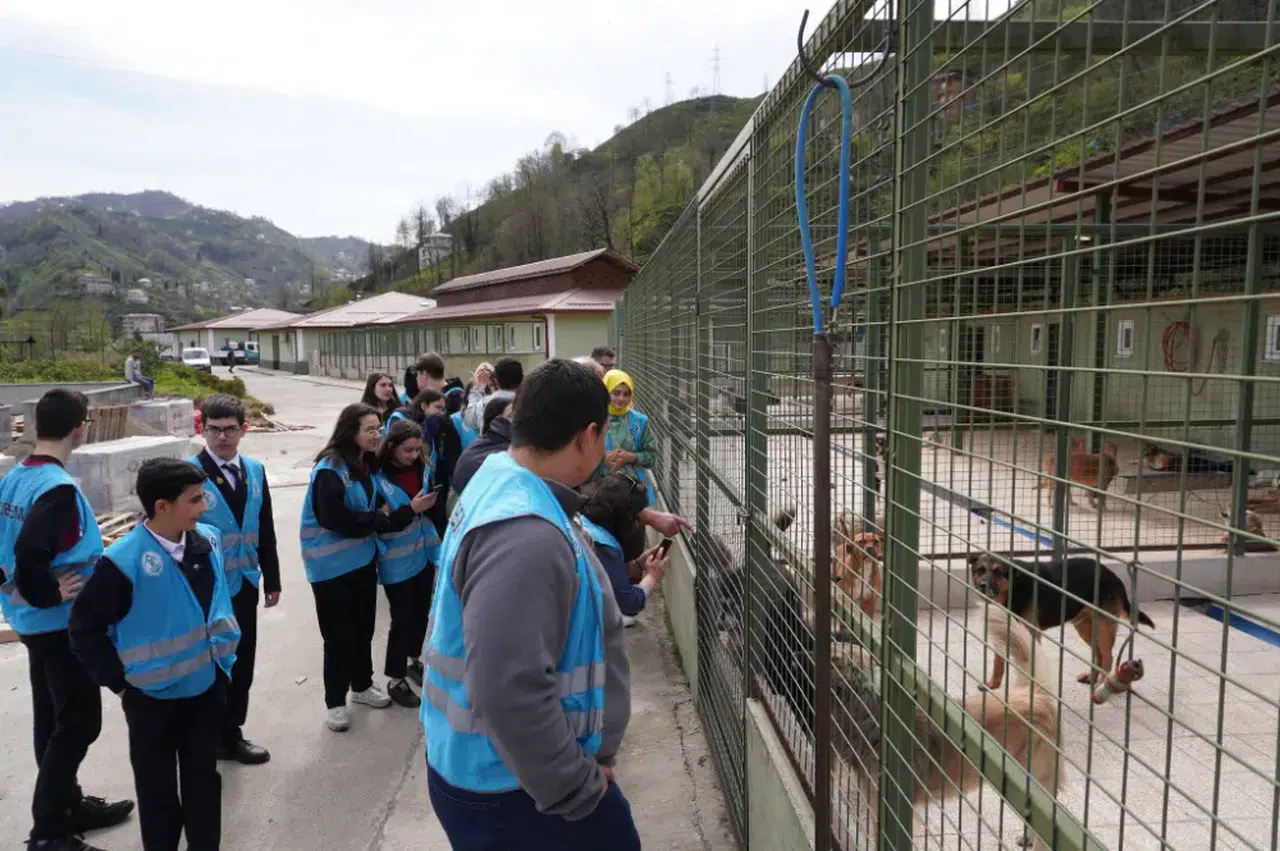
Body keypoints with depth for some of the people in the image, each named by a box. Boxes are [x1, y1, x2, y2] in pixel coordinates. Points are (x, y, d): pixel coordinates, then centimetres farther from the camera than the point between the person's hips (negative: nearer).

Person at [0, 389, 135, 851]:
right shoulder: (58, 488, -24)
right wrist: (49, 595, -18)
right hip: (63, 623, -9)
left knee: (52, 720, 19)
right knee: (79, 723, 2)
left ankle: (66, 805, 34)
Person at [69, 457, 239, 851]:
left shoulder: (208, 539, -7)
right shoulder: (124, 561, -23)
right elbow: (85, 627, -13)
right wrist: (118, 681, -10)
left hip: (208, 684, 4)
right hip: (152, 695, -4)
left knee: (203, 775, 18)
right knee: (158, 786, 15)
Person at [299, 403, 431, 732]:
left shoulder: (366, 464, 5)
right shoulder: (330, 469, -20)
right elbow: (338, 520, -23)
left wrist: (380, 514, -5)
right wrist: (379, 518, -16)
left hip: (363, 558, 7)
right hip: (332, 565, -7)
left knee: (363, 627, 18)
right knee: (339, 634, 3)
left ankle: (362, 685, 36)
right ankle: (334, 701, 20)